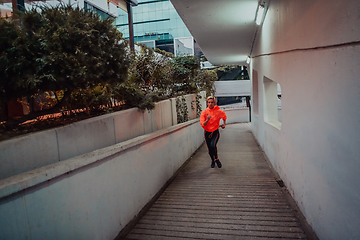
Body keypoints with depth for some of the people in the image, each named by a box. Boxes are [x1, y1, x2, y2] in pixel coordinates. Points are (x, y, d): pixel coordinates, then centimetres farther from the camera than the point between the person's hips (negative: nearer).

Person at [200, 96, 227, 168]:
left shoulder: (218, 111, -7)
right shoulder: (204, 112, -8)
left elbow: (224, 116, 17)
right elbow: (202, 124, -14)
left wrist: (224, 123, 15)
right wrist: (207, 120, -30)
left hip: (215, 132, -2)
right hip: (207, 133, 2)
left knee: (213, 145, -26)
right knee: (209, 148, 11)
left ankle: (216, 159, 1)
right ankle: (212, 160, 40)